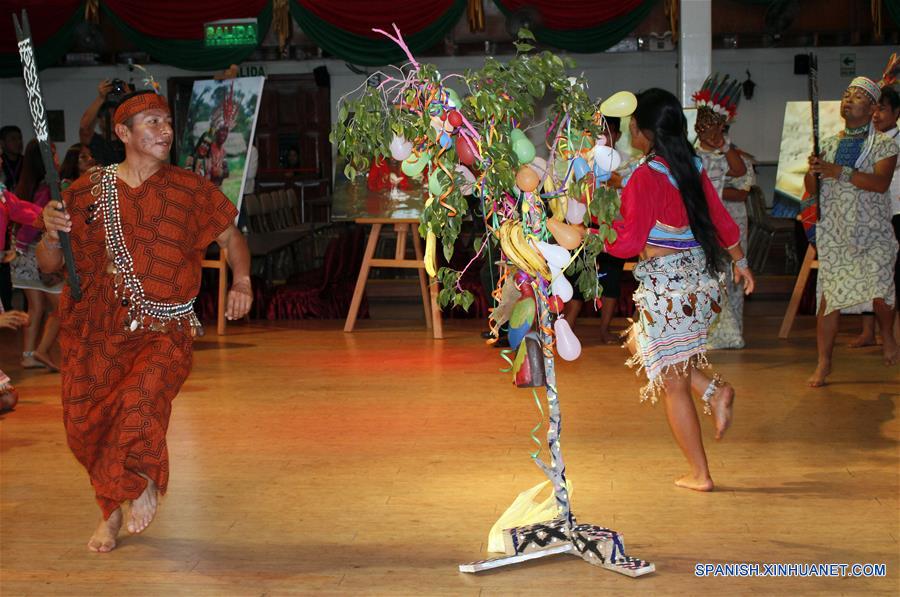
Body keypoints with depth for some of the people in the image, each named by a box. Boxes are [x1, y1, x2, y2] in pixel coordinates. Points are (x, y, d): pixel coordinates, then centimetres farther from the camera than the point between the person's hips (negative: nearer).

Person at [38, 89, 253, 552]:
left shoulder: (189, 189, 2)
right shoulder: (89, 190, 2)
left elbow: (231, 236, 16)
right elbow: (49, 265, 5)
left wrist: (241, 281, 4)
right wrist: (52, 233, -15)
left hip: (162, 332, -2)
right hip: (95, 329, 2)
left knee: (141, 401, -27)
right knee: (85, 426, 4)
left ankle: (143, 479, 8)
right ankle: (111, 512, 35)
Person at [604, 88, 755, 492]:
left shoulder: (647, 176, -19)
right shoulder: (692, 167, 4)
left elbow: (629, 243, -19)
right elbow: (721, 220, 12)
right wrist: (739, 261, 27)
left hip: (666, 285, -8)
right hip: (700, 276, 8)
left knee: (672, 384, 6)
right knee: (639, 344, 27)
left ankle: (700, 474, 14)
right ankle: (713, 391, 11)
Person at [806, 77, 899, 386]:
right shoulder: (830, 144, 12)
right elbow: (811, 188, 11)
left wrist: (839, 172, -25)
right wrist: (812, 171, -12)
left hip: (872, 233, -3)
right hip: (834, 234, 3)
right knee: (829, 298, -1)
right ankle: (823, 363, 7)